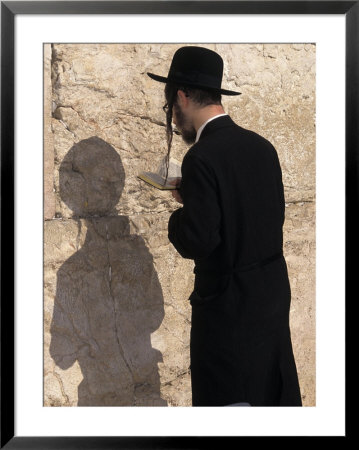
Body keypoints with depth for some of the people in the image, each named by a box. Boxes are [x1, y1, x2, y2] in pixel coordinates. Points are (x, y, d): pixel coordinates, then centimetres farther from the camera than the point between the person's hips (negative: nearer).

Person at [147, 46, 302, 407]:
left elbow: (197, 242, -22)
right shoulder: (262, 147, 3)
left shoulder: (202, 158, -19)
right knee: (274, 392, 20)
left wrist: (179, 215, 0)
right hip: (274, 294, 8)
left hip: (229, 307, -7)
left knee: (230, 398, 7)